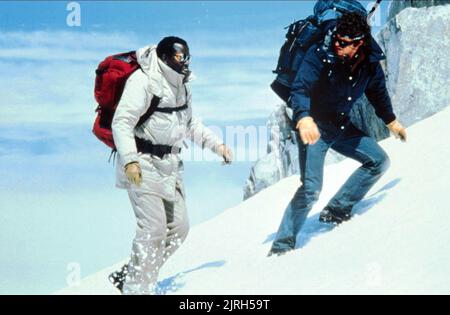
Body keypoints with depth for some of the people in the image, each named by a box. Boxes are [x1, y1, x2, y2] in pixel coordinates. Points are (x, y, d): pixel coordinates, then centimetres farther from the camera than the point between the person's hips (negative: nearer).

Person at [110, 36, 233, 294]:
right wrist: (130, 160, -29)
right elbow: (122, 122, -19)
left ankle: (128, 275, 17)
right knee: (154, 228, -14)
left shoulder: (181, 86, 13)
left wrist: (217, 144, 16)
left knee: (179, 227, 6)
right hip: (142, 164, -9)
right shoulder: (143, 81, -14)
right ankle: (137, 288, -5)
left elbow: (190, 124, 26)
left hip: (169, 164, 9)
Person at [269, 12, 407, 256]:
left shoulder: (370, 62, -7)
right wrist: (303, 118, -51)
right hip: (313, 127, -7)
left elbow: (377, 92, 14)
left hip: (342, 127, 7)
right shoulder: (320, 54, -23)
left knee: (379, 162, 8)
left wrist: (391, 121, 27)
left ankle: (336, 211, 11)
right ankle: (282, 245, -9)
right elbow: (300, 89, -31)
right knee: (311, 188, -19)